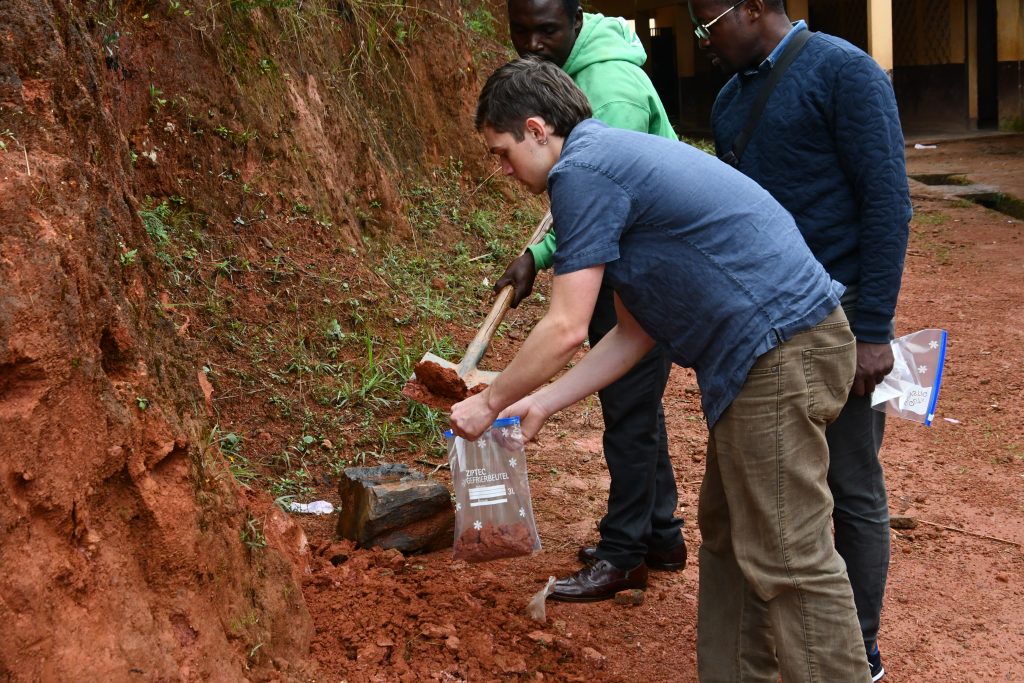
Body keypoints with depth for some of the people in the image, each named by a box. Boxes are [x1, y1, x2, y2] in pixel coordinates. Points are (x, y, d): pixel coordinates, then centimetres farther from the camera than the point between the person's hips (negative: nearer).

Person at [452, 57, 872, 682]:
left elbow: (566, 331, -13)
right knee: (728, 532, 18)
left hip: (777, 354, -11)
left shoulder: (581, 171, -10)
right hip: (792, 342, 11)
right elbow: (636, 332, 19)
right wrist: (542, 404, 18)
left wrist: (488, 405, 2)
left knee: (788, 560, -4)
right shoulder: (614, 158, 20)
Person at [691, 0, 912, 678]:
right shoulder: (730, 100, 13)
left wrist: (873, 330, -17)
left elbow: (887, 203, -13)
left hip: (835, 316, -7)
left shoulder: (843, 72, -9)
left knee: (852, 488, 3)